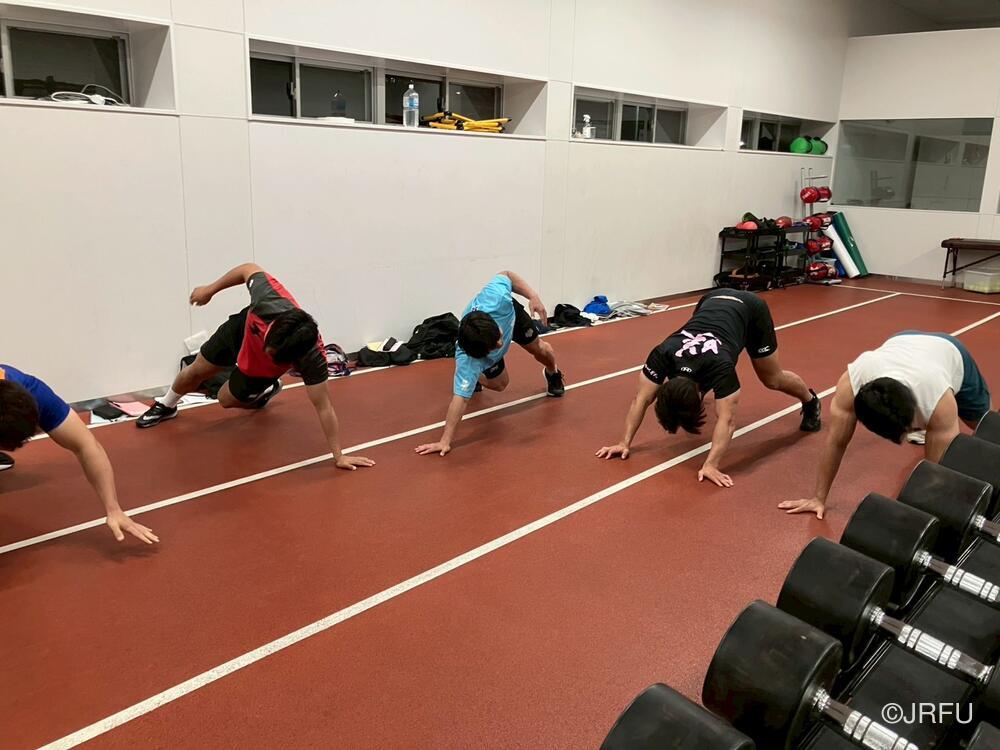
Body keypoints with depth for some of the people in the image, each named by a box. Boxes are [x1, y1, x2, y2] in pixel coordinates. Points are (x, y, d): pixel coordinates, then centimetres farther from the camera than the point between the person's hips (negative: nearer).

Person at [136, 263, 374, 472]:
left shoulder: (312, 357, -47)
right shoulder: (271, 298, -45)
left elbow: (323, 406, -41)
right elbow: (250, 269, -23)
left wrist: (338, 455, -39)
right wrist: (210, 289, -10)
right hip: (241, 329, 2)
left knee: (226, 400, 12)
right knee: (197, 371, 20)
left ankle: (265, 391, 44)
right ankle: (166, 406, 52)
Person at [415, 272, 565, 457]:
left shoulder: (495, 298, -49)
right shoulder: (468, 361, -51)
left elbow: (507, 275, -28)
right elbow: (460, 398, -50)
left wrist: (533, 295, -33)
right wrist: (445, 441, -53)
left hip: (511, 313, 2)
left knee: (539, 349, 15)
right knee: (499, 384, -1)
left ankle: (553, 374, 52)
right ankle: (476, 378, 35)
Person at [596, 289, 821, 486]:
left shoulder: (719, 365, -44)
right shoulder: (663, 355, -34)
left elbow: (727, 419, -46)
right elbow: (641, 399, -28)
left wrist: (711, 465, -53)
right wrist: (625, 443, -33)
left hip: (750, 310, -3)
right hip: (713, 301, 3)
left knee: (772, 380, 11)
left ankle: (810, 401, 40)